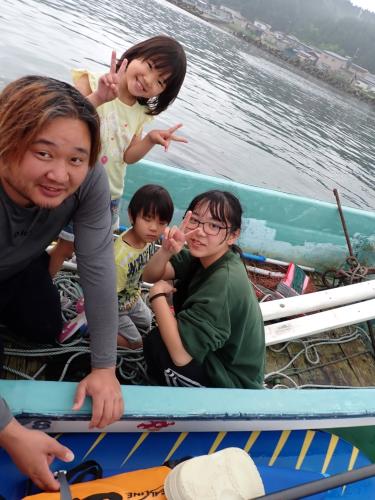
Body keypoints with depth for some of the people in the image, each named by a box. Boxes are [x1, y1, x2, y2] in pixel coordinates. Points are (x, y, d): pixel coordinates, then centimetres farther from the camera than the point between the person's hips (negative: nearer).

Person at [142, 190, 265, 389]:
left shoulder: (224, 282, -32)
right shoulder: (202, 255, -6)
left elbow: (181, 354, -34)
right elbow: (150, 275, -7)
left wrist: (158, 294, -23)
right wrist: (166, 251, -28)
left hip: (232, 382, -8)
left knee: (155, 343, -17)